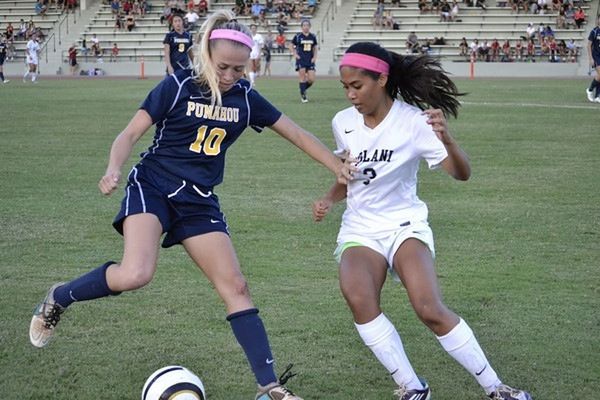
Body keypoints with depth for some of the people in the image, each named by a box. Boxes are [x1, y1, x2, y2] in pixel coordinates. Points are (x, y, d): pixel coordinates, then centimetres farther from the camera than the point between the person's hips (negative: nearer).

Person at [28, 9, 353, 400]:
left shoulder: (245, 98, 2)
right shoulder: (178, 86, -9)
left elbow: (297, 134, 10)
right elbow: (131, 134, -9)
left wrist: (338, 166, 4)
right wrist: (114, 169, -27)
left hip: (200, 202, 5)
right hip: (153, 188, -5)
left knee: (236, 287, -1)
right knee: (135, 275, -28)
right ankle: (58, 299, -1)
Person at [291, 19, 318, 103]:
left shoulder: (313, 36, 5)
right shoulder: (298, 36, -3)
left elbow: (315, 47, 15)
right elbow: (292, 46, 8)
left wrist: (314, 57, 3)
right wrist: (295, 54, -3)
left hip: (310, 60, 3)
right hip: (301, 60, -3)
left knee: (311, 80, -3)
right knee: (302, 77, -7)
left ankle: (303, 89, 24)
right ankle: (303, 95, 2)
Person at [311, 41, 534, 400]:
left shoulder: (412, 121, -13)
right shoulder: (343, 122, 1)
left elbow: (462, 173, -20)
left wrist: (446, 138, -39)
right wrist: (329, 200, -1)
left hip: (404, 224, -3)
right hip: (359, 230, 3)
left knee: (430, 310, -25)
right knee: (358, 298, -29)